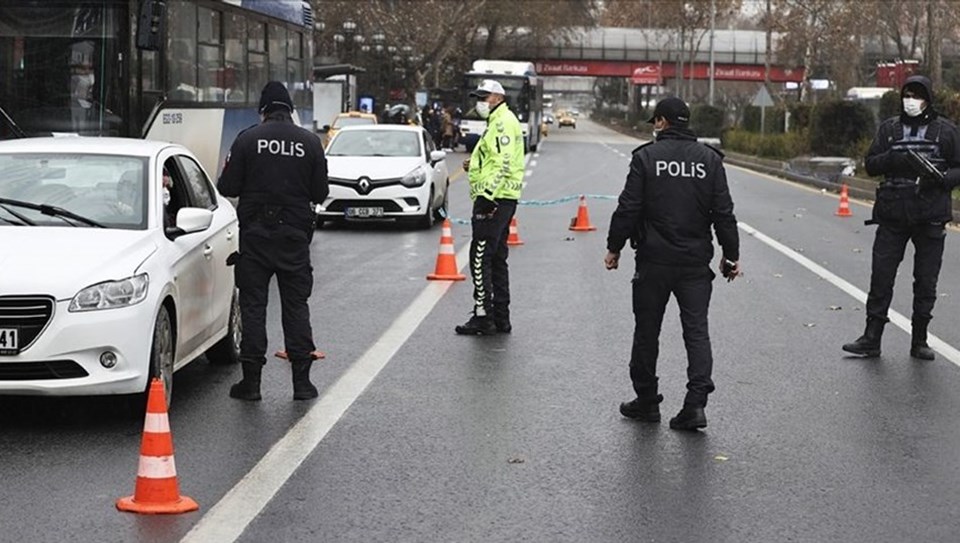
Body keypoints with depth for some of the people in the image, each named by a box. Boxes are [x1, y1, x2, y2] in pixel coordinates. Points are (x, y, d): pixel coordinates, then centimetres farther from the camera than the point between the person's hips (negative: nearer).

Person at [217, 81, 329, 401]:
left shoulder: (247, 140, -5)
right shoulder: (310, 142, -1)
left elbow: (227, 188, -5)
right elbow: (320, 193, 1)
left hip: (255, 236, -1)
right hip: (295, 236, 1)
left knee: (253, 305, 4)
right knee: (296, 305, 7)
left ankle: (251, 380, 3)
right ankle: (302, 381, 6)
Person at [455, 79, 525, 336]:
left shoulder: (503, 122, -12)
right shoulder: (499, 122, 21)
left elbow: (503, 164, -22)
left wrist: (487, 196, -26)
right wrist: (475, 165, 12)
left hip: (494, 200, -11)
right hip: (503, 199, 11)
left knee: (481, 258, -9)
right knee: (496, 259, 14)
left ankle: (483, 317, -8)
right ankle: (501, 318, 19)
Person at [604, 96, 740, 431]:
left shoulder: (646, 157, -5)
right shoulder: (709, 159, 3)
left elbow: (628, 209, -7)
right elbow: (723, 212, 2)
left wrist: (614, 247, 3)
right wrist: (731, 254, 9)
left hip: (654, 260, -2)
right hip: (696, 262, 2)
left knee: (647, 331, 10)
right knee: (697, 331, 3)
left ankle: (646, 401, 18)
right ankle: (696, 403, -8)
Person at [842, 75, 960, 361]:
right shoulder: (889, 128, 7)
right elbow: (871, 164, 6)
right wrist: (892, 160, -14)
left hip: (930, 218, -1)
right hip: (892, 216, 1)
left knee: (926, 283, 6)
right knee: (881, 278, 0)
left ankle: (919, 340, 17)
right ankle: (871, 339, 7)